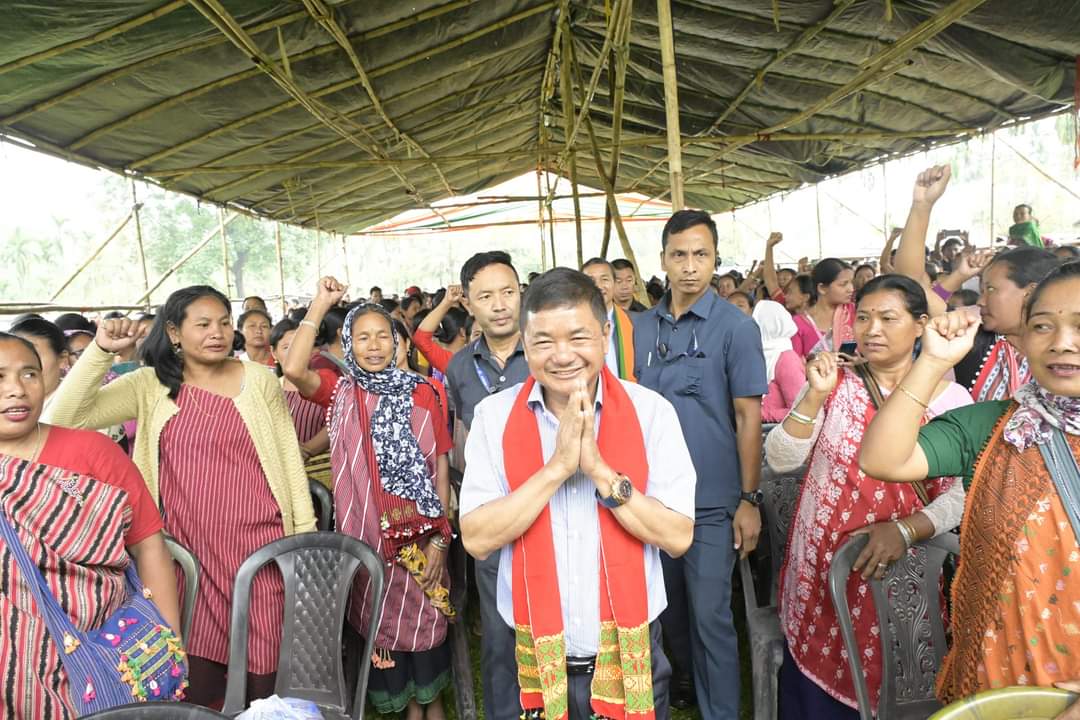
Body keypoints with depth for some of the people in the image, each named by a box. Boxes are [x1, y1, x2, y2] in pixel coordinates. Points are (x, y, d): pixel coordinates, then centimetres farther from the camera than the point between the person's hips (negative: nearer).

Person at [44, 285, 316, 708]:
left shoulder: (259, 380, 1)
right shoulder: (149, 385, 2)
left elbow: (289, 456, 3)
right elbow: (64, 418, -7)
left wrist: (306, 531, 3)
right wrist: (101, 350, -16)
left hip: (259, 542, 0)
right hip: (190, 549, 1)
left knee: (267, 666, 8)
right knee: (195, 682, 10)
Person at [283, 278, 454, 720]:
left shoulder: (422, 393, -3)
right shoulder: (341, 392, -2)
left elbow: (441, 468, -3)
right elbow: (294, 369, -23)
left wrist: (440, 537, -7)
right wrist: (320, 305, -18)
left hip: (419, 533, 0)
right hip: (366, 532, 0)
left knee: (426, 615, 13)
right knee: (380, 620, 13)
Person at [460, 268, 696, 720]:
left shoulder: (650, 411, -10)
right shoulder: (494, 416, -8)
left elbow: (678, 538, -12)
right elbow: (476, 540, -13)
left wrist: (599, 469, -23)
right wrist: (557, 467, -23)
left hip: (632, 655, 0)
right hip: (535, 660, 1)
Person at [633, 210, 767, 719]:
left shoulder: (736, 327, -10)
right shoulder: (643, 327, 3)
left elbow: (748, 417, -10)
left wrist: (749, 499, -11)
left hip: (711, 502, -5)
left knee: (710, 615, 5)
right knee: (670, 606, 21)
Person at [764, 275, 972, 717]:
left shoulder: (951, 399, -3)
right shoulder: (834, 381, -1)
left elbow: (959, 495, -5)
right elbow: (780, 461, -8)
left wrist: (905, 530, -22)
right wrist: (816, 395, -18)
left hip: (895, 571, -1)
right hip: (819, 569, 1)